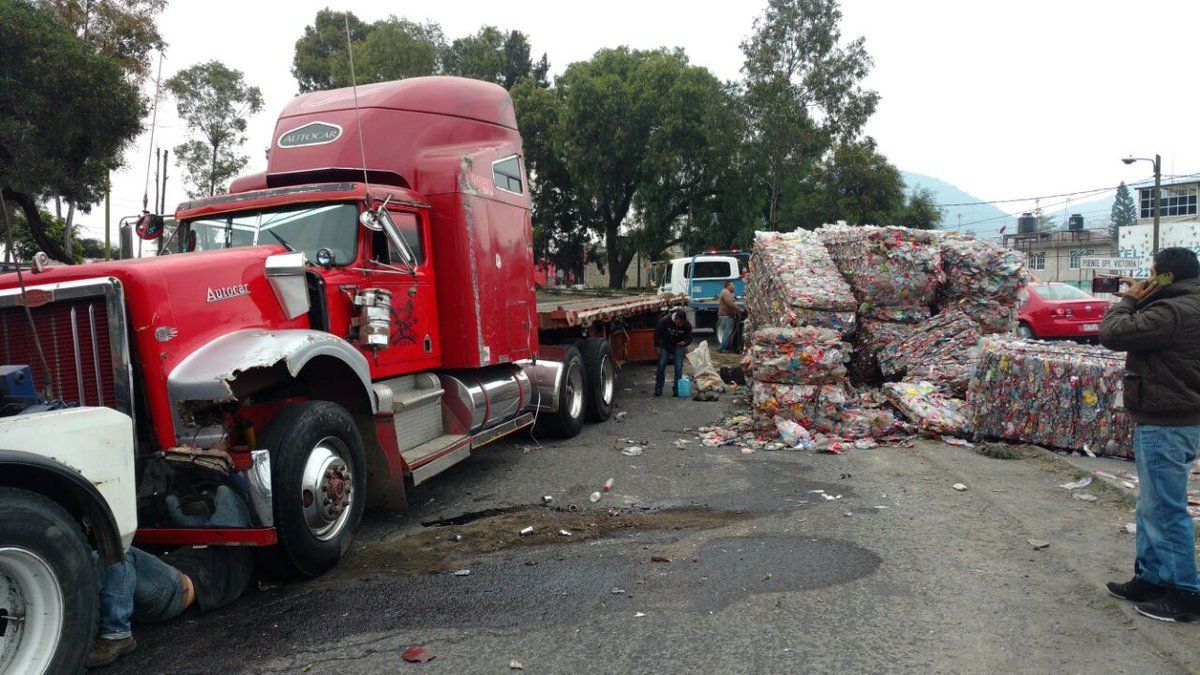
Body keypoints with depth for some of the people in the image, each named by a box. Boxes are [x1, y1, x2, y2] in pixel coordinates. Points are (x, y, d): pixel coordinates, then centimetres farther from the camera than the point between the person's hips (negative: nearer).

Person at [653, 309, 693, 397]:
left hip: (678, 346, 1)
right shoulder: (664, 321, -24)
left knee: (679, 368, -7)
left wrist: (685, 342, -29)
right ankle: (658, 389, 6)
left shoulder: (687, 325, -19)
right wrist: (658, 347, -8)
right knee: (661, 366, -3)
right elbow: (657, 333, -10)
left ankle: (677, 390, 2)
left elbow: (689, 338, -6)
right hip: (665, 346, -1)